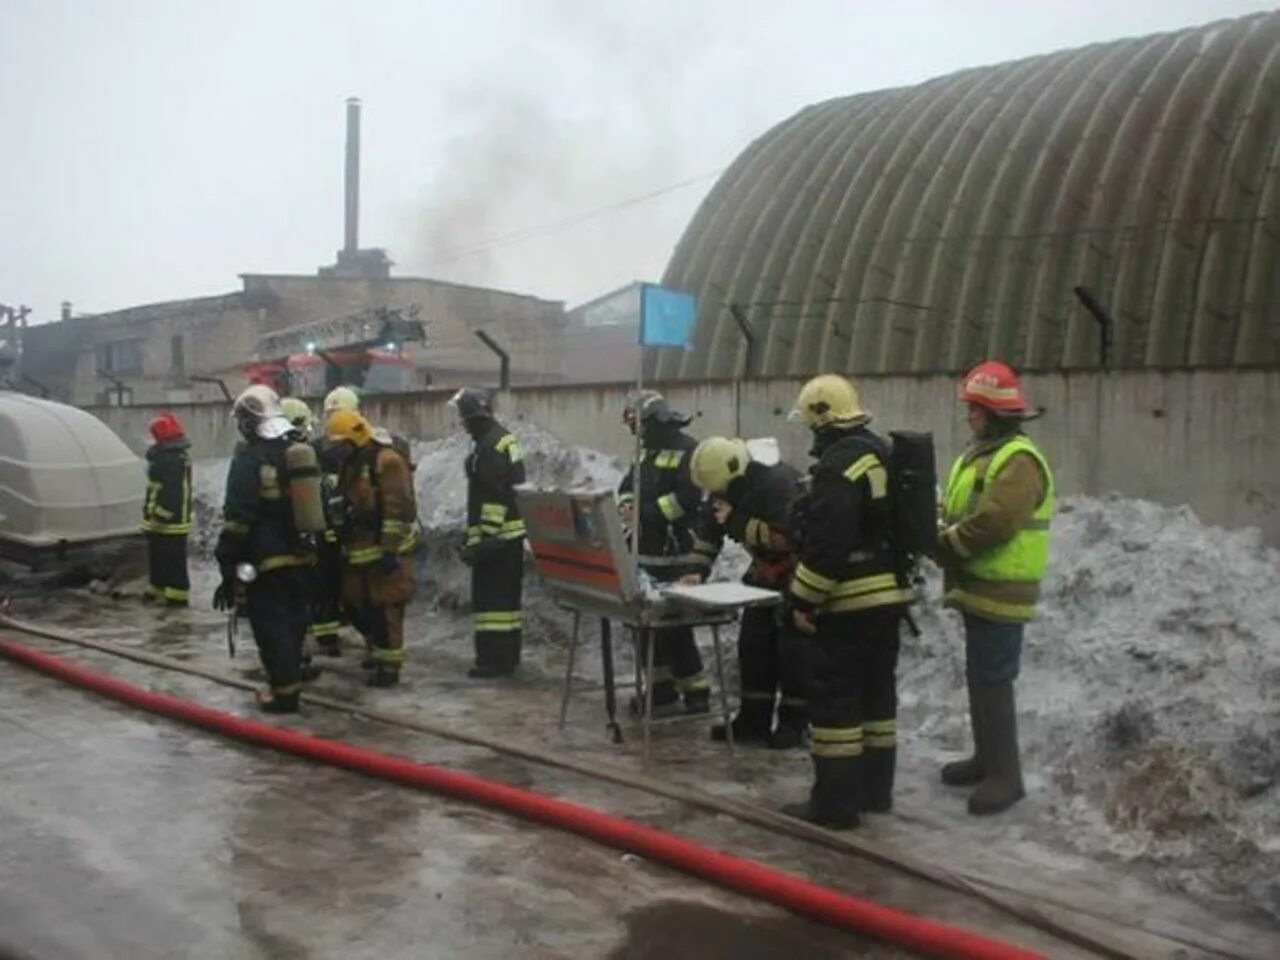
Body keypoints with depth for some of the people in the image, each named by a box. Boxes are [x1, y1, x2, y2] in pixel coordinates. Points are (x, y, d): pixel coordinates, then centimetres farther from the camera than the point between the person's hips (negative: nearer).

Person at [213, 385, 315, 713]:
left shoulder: (249, 459, -15)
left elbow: (237, 520, -17)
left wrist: (228, 569, -13)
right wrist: (316, 546, 23)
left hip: (265, 563, -7)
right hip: (302, 559, 7)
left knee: (271, 627, 1)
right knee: (293, 621, 19)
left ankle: (285, 690, 3)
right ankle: (288, 677, 32)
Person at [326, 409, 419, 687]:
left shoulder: (386, 462, -14)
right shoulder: (349, 465, 15)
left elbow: (398, 509, -20)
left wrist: (390, 549, -22)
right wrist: (344, 544, 22)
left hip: (386, 552, -9)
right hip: (357, 552, 9)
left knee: (385, 607, -5)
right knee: (354, 603, 14)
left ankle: (389, 665, 3)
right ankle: (377, 647, 35)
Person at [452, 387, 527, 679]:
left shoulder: (488, 447, -17)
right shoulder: (504, 438, 16)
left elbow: (489, 498, -22)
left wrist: (477, 540, -20)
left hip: (495, 534, -10)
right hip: (513, 531, 10)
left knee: (490, 596, -6)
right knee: (507, 595, 15)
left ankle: (493, 659, -5)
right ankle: (507, 655, 24)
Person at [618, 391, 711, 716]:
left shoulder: (687, 450, -12)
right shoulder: (647, 451, 16)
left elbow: (688, 497, -23)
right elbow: (629, 484, 21)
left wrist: (645, 514, -20)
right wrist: (626, 504, -2)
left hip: (677, 557, -9)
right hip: (647, 553, 9)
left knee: (675, 628, -6)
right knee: (648, 623, 12)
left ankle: (696, 694, 6)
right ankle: (660, 690, 23)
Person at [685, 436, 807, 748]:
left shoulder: (779, 483, -31)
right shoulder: (728, 486, -4)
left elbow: (786, 536, -36)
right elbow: (708, 527, 3)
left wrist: (737, 521, -31)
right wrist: (698, 569, -9)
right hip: (766, 570, 8)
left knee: (793, 647, -7)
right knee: (752, 642, 7)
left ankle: (794, 722, 5)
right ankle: (754, 718, 16)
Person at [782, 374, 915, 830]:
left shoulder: (838, 464, -18)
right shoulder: (880, 454, 13)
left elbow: (826, 544, -23)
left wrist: (803, 600, -16)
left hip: (853, 601, -10)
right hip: (890, 594, 10)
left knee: (834, 698, -3)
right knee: (877, 691, 16)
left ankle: (835, 802, 1)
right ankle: (875, 789, 26)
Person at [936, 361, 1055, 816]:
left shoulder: (1018, 461, -18)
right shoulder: (981, 454, 15)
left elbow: (992, 523, -28)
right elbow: (955, 511, 16)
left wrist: (945, 545, -16)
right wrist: (942, 536, -4)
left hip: (999, 592, -10)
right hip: (977, 587, 10)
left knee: (993, 681, -6)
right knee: (978, 677, 18)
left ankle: (1005, 775, 4)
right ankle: (986, 758, 30)